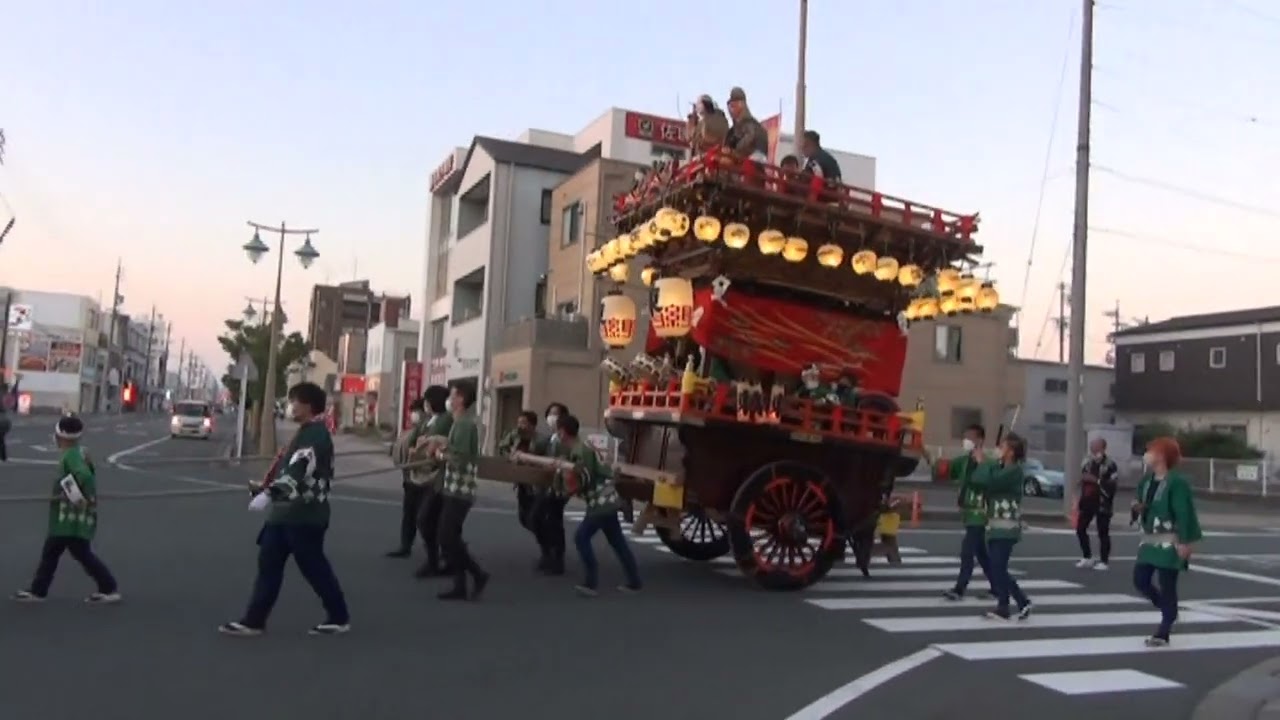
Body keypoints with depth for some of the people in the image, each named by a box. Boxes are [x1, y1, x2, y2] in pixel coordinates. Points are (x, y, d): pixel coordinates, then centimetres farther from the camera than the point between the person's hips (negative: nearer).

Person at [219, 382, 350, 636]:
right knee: (269, 563, 9)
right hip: (288, 512, 10)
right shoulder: (307, 432, 15)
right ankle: (253, 621, 15)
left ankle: (339, 618, 14)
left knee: (314, 567, 0)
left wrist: (269, 494, -39)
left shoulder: (315, 435, -18)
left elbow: (299, 473, -31)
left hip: (304, 515, -10)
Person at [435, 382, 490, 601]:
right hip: (454, 489, 10)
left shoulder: (464, 424, -16)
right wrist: (444, 448, 3)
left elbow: (460, 458, -22)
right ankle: (460, 586, 13)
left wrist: (442, 454, -6)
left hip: (459, 490, -10)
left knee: (448, 538, -7)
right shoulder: (462, 423, 16)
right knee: (449, 538, 10)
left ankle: (477, 574, 2)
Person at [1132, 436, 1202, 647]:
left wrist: (1184, 542, -22)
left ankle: (1163, 633, 8)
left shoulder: (1176, 482, -16)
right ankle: (1169, 612, 31)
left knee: (1167, 586, -1)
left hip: (1169, 542, -8)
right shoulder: (1146, 479, 9)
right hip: (1149, 540, 8)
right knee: (1140, 581, 7)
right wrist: (1137, 507, -3)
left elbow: (1184, 513, -19)